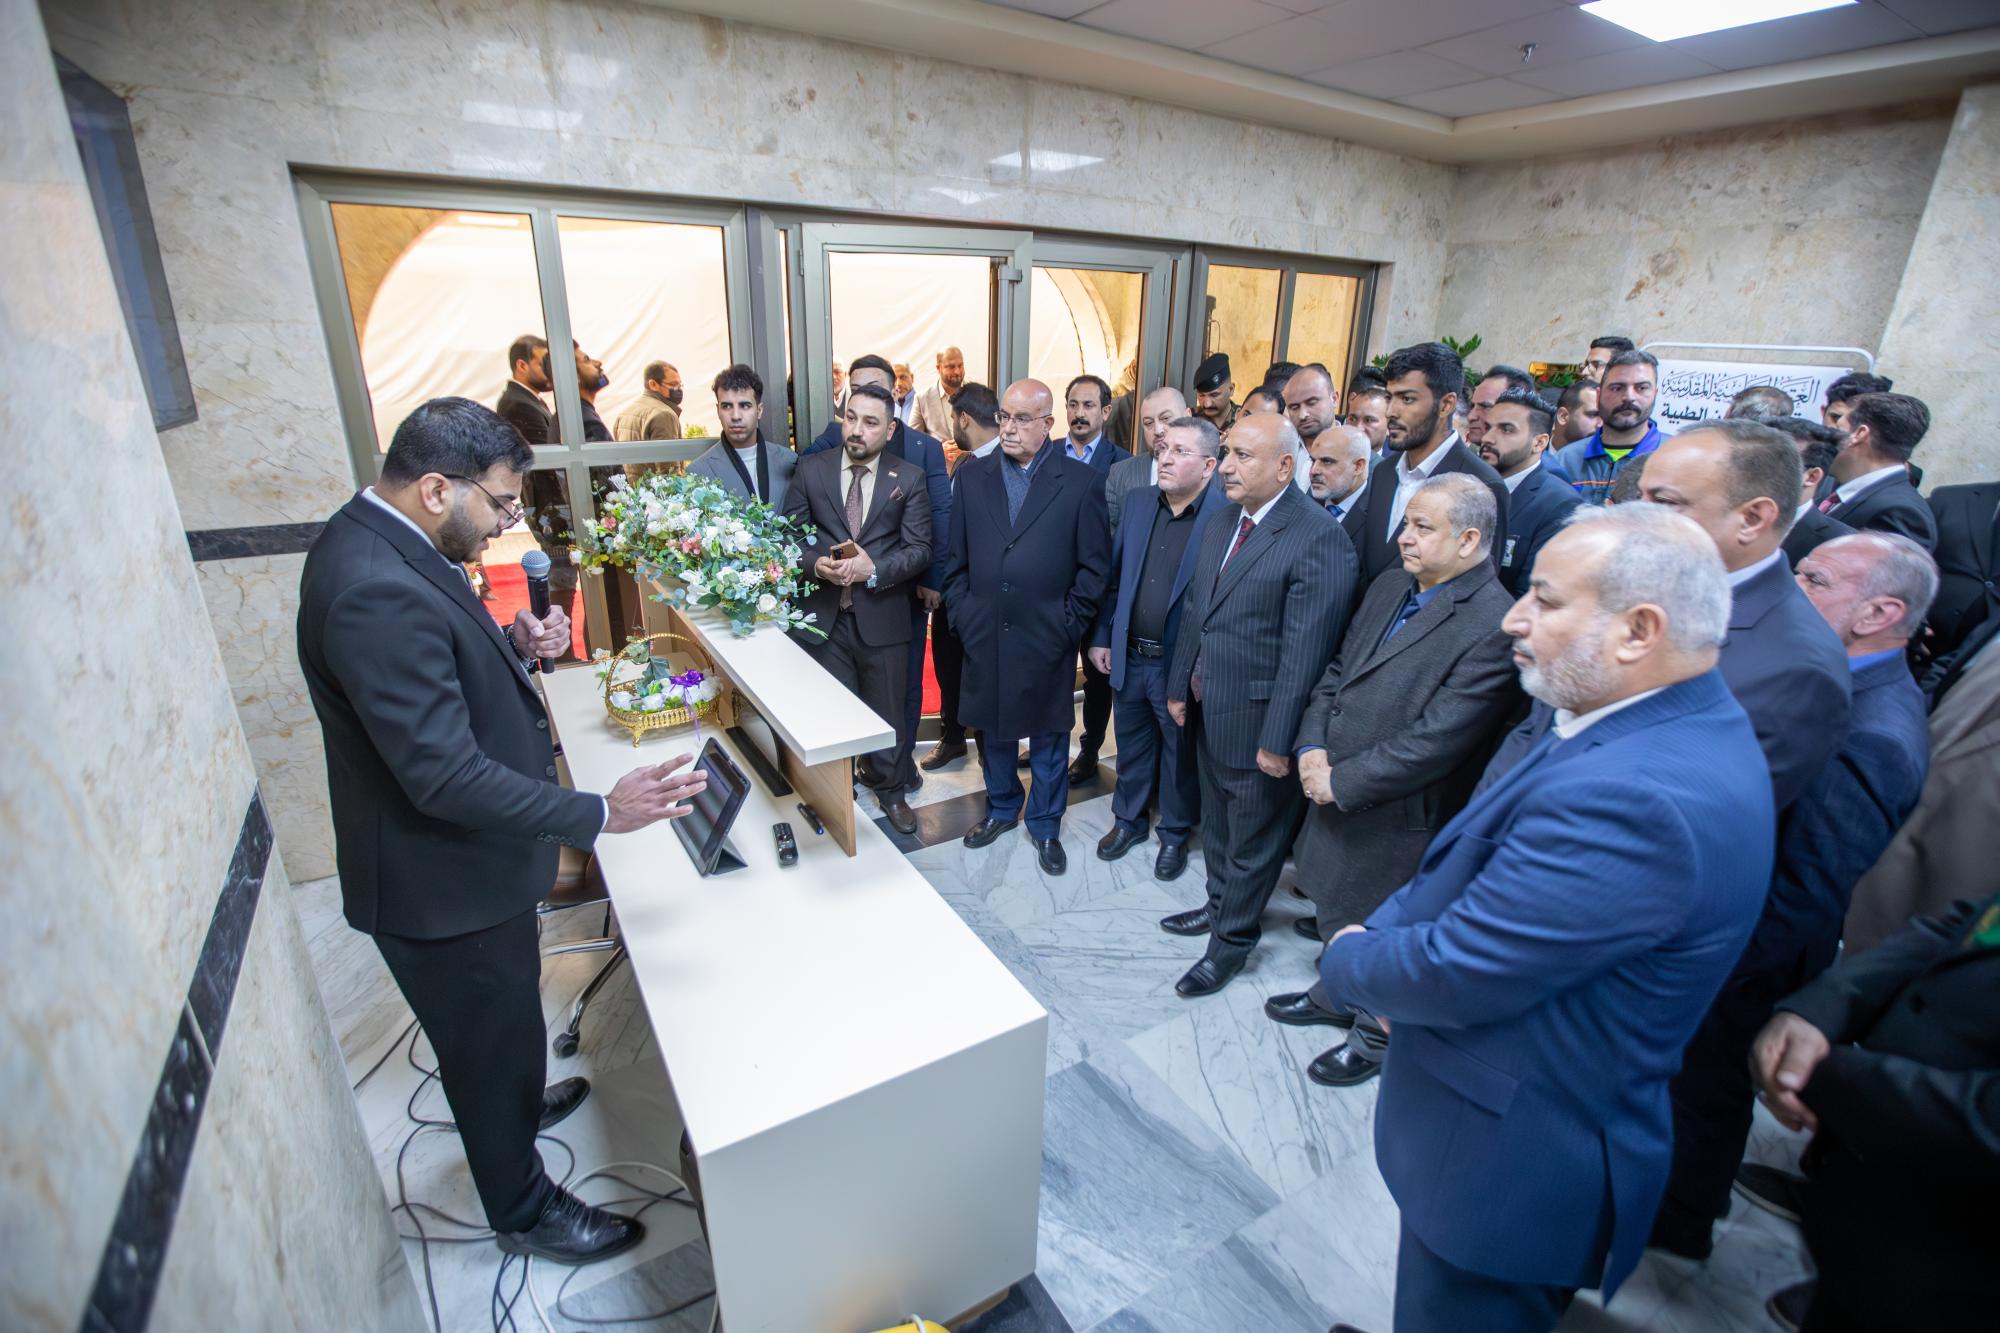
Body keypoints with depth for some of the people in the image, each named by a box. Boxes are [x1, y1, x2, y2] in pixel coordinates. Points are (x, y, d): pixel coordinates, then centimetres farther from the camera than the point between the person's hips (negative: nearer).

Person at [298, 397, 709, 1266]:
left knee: (502, 1019, 32)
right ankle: (523, 1211, 39)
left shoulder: (378, 540, 0)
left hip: (464, 858, 9)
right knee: (491, 1038, 14)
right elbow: (446, 776, -34)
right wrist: (601, 814, -32)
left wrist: (514, 648, -4)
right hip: (442, 880, -9)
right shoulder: (377, 592, -33)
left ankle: (516, 1103, 60)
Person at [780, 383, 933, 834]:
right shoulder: (811, 469, 3)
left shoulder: (909, 478, 0)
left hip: (883, 616, 0)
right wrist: (815, 563, -16)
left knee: (887, 712, 13)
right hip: (823, 615, 1)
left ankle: (890, 791, 35)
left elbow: (919, 548, -5)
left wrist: (874, 569, -20)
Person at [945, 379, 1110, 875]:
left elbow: (1094, 566, -3)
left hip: (1047, 639, -2)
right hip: (984, 635, 3)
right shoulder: (972, 475, 5)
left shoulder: (1081, 481, -4)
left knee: (1048, 737, 11)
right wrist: (961, 614, 0)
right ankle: (1001, 807, 40)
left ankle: (1045, 825, 31)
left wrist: (1069, 625, -7)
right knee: (991, 728, 17)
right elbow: (956, 556, 7)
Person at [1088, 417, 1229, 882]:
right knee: (1131, 742, 21)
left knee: (1179, 752, 15)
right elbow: (1115, 575, 8)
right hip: (1130, 656, 5)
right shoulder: (1139, 500, 2)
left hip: (1182, 664, -5)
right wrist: (1101, 637, 8)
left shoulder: (1226, 517, -16)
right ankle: (1128, 820, 43)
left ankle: (1175, 834, 37)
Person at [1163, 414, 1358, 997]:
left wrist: (1278, 739, -20)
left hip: (1258, 720, -7)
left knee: (1252, 836, 13)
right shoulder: (1223, 522, 6)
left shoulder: (1319, 538, -21)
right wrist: (1180, 687, 12)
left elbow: (1306, 650, -22)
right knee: (1217, 821, 25)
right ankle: (1220, 903, 47)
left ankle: (1231, 939, 32)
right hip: (1209, 709, 8)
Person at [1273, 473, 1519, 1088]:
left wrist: (1340, 781, -19)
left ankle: (1375, 1036, 42)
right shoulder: (1390, 587, 3)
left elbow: (1434, 741, -26)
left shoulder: (1494, 628, -24)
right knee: (1334, 905, 26)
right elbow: (1337, 670, 8)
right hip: (1335, 792, 7)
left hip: (1394, 815, -7)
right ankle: (1334, 998, 52)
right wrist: (1312, 747, -6)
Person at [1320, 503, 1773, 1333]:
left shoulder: (1634, 797, -35)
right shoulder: (1679, 726, 0)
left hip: (1511, 1165, -8)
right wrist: (1379, 936, -6)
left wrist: (1347, 959, -10)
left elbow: (1451, 974, -30)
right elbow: (1473, 860, 5)